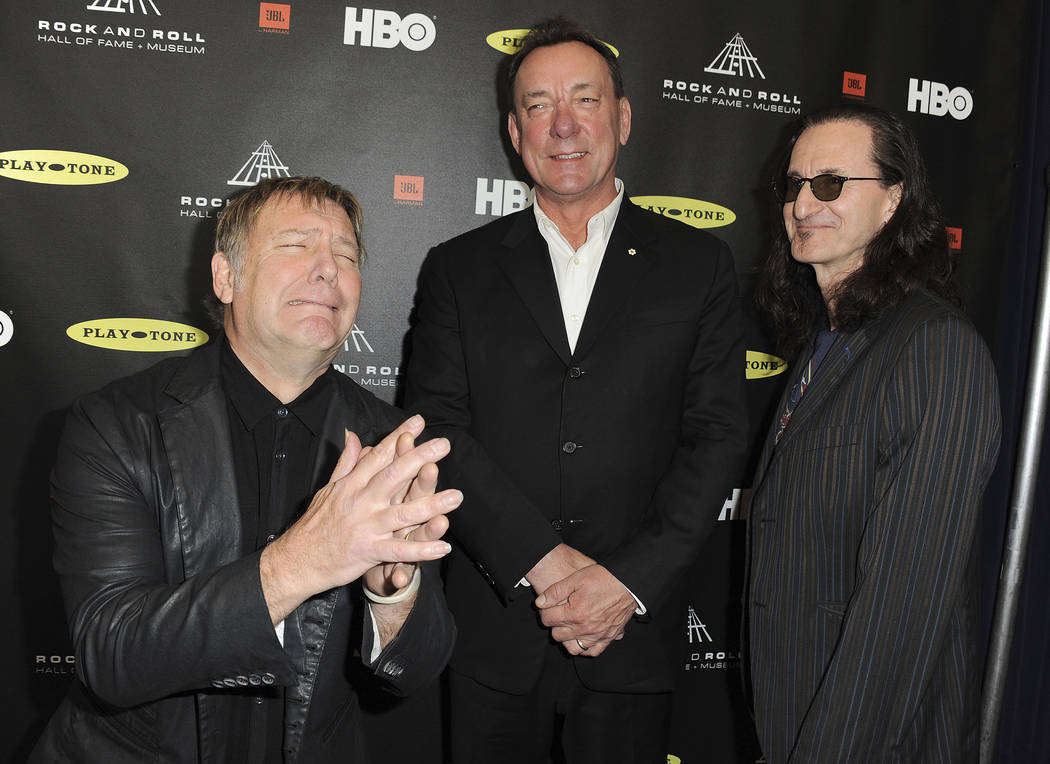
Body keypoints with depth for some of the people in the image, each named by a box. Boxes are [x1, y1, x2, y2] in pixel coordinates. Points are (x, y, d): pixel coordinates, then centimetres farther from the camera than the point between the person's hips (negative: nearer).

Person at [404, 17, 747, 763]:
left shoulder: (698, 263, 4)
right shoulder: (458, 269, 5)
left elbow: (718, 435, -2)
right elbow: (437, 430, -4)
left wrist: (629, 580, -12)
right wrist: (544, 561, -14)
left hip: (634, 629, 0)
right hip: (494, 635, 1)